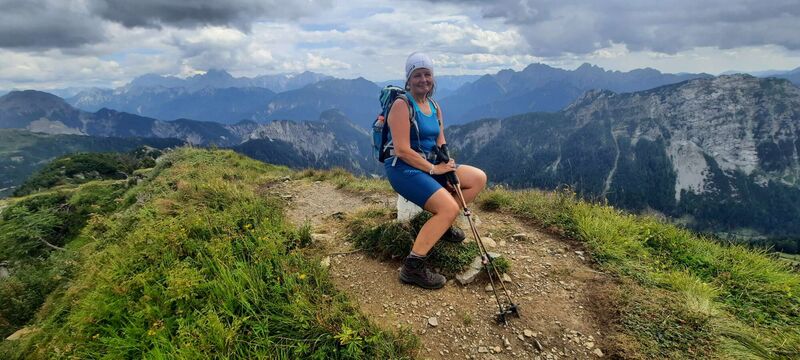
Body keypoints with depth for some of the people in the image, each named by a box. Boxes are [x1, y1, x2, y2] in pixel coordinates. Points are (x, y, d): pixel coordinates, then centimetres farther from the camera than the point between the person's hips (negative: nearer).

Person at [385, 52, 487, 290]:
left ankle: (442, 223, 12)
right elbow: (402, 150, -20)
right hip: (402, 168, -8)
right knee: (450, 208, -25)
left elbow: (441, 144, 12)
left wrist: (448, 166, -8)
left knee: (479, 178, 2)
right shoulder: (402, 105, -13)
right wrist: (433, 169, -17)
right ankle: (412, 267, -18)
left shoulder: (434, 107, 13)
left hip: (430, 165, 8)